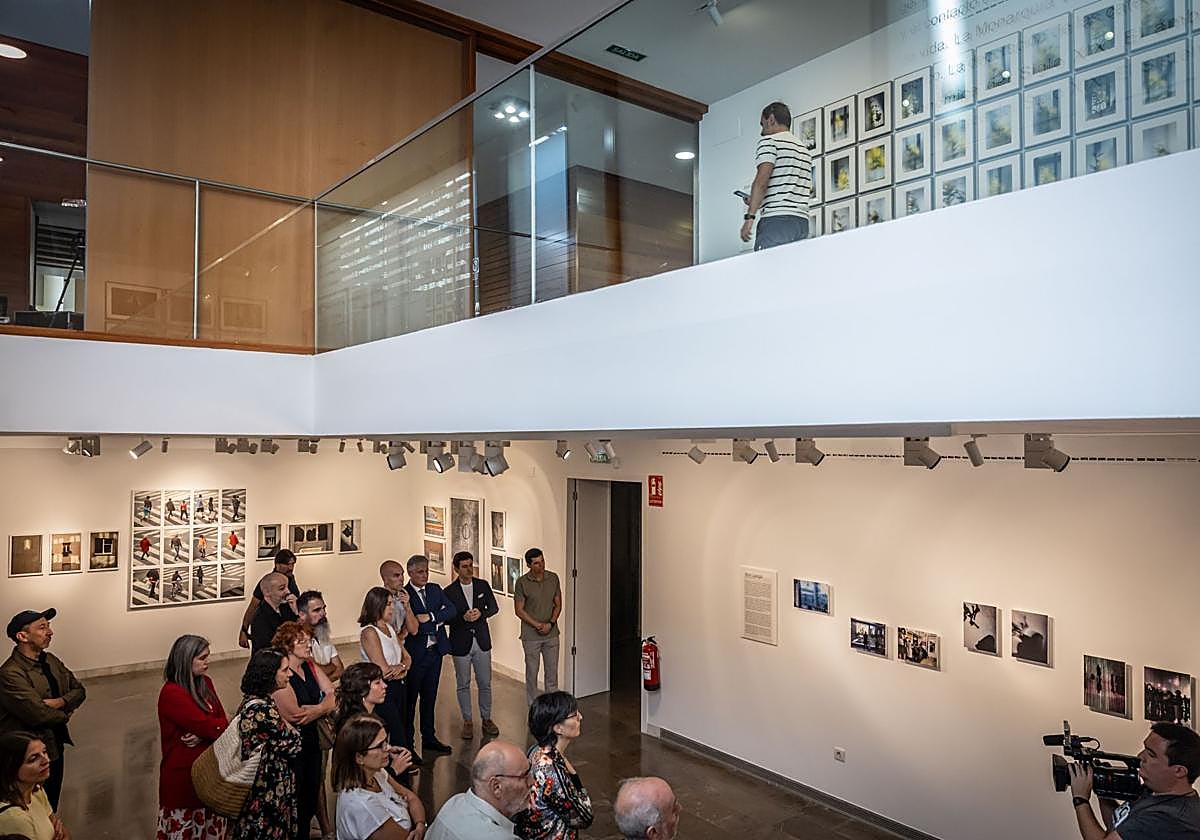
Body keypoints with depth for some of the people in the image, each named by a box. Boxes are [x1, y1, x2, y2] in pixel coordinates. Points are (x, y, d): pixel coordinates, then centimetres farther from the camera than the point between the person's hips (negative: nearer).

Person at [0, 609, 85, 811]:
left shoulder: (51, 661, 4)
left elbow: (79, 690, 7)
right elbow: (39, 715, -27)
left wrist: (59, 702, -14)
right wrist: (65, 714, -8)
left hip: (56, 747, 7)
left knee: (51, 809, 20)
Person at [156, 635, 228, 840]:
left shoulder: (205, 683, 4)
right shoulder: (171, 693, -19)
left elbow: (221, 721, 1)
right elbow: (214, 727, -22)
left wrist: (202, 734, -18)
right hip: (183, 772, -6)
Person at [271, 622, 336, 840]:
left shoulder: (311, 667, 5)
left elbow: (333, 698, 1)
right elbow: (295, 715, -23)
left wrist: (312, 710, -17)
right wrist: (323, 707, -9)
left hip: (311, 740, 7)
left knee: (312, 795, 17)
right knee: (296, 802, 8)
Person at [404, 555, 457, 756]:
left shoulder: (435, 589, 7)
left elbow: (451, 610, -4)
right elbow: (411, 626, -20)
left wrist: (430, 617, -18)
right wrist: (438, 622, -13)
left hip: (435, 651, 6)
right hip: (415, 654, -6)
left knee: (430, 696, 16)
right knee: (410, 698, 7)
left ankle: (429, 738, 27)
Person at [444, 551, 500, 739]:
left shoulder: (483, 585, 1)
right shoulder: (449, 592, -7)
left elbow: (494, 608, 4)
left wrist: (480, 614, -15)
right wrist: (463, 618, -23)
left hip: (482, 641, 2)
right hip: (461, 644, -2)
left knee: (485, 683, 10)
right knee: (463, 685, 9)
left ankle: (486, 719, 25)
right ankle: (467, 722, 23)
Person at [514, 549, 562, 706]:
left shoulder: (553, 578, -1)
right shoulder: (522, 582, -11)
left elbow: (558, 604, 5)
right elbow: (519, 610, -8)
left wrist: (550, 624, -10)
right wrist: (538, 625, -15)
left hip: (551, 634, 3)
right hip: (531, 636, -3)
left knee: (552, 672, 9)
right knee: (532, 672, 7)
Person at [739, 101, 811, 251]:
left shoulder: (769, 141, 2)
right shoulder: (805, 150, 25)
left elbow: (761, 181, -12)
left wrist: (749, 216, -15)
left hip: (776, 220, -8)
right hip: (802, 221, 8)